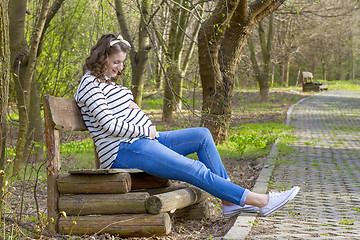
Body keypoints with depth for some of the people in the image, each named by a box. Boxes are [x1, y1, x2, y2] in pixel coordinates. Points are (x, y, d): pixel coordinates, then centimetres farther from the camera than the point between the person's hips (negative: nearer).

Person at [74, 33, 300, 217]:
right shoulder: (90, 84, -11)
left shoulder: (108, 83, 20)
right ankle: (260, 201, -16)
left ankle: (230, 201, -1)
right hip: (123, 151, -11)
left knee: (202, 135, 2)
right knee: (194, 169, -18)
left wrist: (134, 107, 2)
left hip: (143, 140, 11)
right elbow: (110, 124, -20)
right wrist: (146, 130, -11)